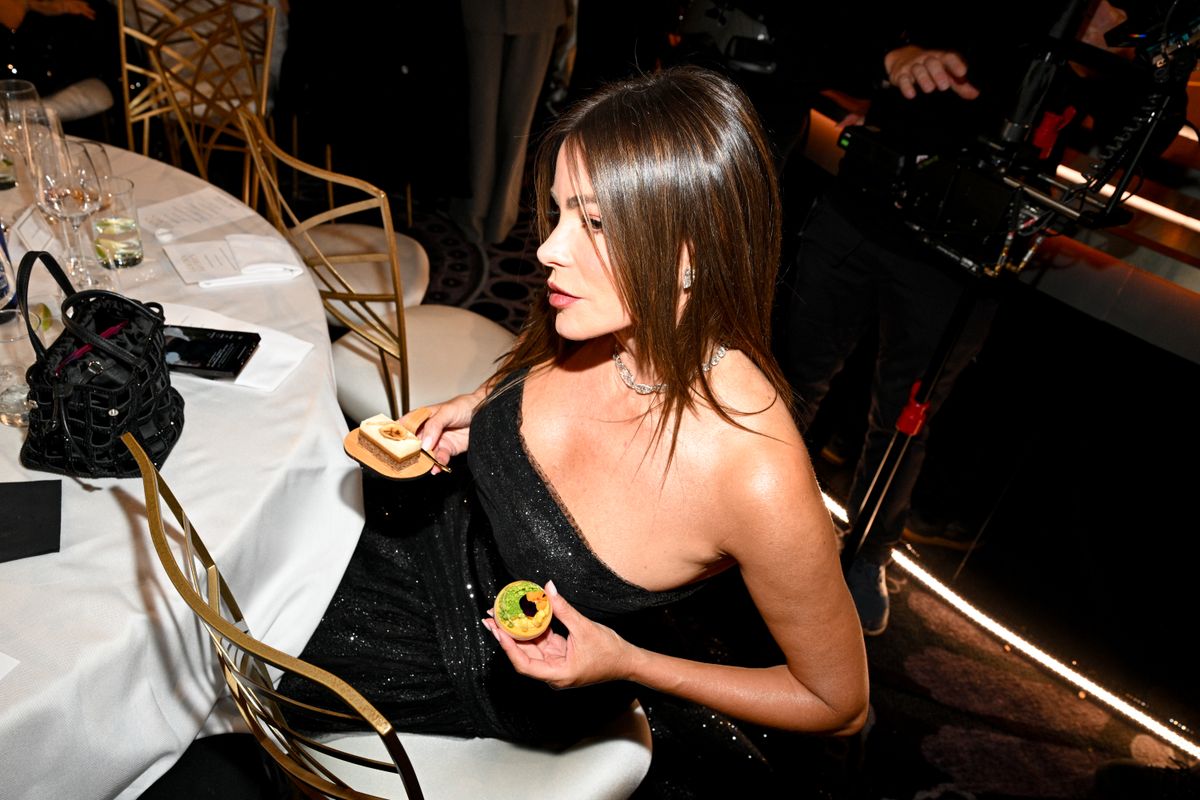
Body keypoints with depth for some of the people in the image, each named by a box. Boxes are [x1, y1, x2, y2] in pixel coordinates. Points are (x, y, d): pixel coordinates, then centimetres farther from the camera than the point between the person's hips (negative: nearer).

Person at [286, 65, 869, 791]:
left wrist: (626, 664, -25)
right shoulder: (600, 319, -22)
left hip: (508, 672, -4)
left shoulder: (758, 477, -39)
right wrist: (479, 413, -11)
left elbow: (840, 703, -19)